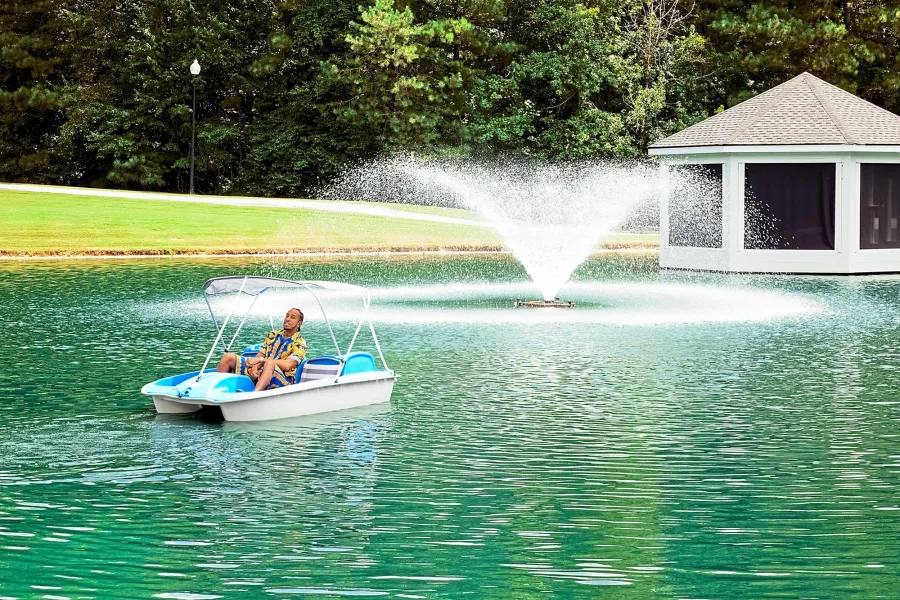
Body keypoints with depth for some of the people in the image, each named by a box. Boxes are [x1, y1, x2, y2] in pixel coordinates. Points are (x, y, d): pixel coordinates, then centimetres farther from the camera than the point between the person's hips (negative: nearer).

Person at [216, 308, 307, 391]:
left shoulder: (300, 343, 1)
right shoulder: (273, 335, 19)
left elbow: (287, 365, -14)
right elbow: (260, 355, 12)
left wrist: (261, 360, -17)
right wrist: (255, 366, -13)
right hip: (260, 372, 6)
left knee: (269, 363, -41)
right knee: (229, 357, -7)